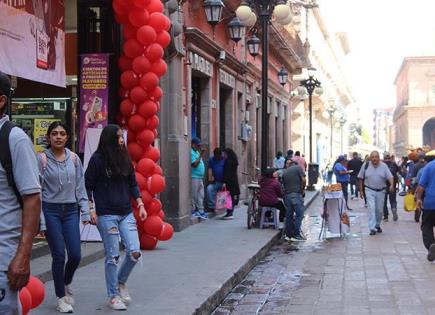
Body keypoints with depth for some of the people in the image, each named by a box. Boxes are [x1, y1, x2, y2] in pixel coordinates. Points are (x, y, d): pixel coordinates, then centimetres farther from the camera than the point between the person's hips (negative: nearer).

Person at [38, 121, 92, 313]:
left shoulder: (74, 158, 7)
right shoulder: (41, 159, -4)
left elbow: (80, 187, 9)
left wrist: (85, 212, 2)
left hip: (70, 210, 3)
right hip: (50, 210, -3)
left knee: (75, 255, -1)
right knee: (59, 256, -2)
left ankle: (66, 284, 30)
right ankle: (61, 298, 13)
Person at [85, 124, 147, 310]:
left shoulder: (124, 158, 10)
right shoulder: (97, 159, -6)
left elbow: (133, 183, 17)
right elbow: (88, 186, -3)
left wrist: (140, 205, 9)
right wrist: (90, 210, -8)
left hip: (126, 213, 5)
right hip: (106, 215, -5)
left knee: (134, 252, -2)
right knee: (112, 256, 0)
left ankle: (121, 282, 24)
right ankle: (113, 296, 13)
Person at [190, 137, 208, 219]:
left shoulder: (197, 152, 17)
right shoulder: (191, 153, -12)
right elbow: (194, 164, -21)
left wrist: (202, 155, 10)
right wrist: (200, 155, -20)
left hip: (200, 177, 10)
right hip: (194, 177, -10)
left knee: (200, 195, 10)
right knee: (194, 195, -4)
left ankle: (200, 211, 14)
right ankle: (193, 211, 2)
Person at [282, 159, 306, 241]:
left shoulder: (285, 172, 19)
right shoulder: (298, 168, 4)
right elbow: (304, 180, -8)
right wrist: (303, 189, 5)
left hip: (287, 194, 6)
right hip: (296, 194, -6)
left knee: (289, 215, 11)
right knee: (299, 214, -2)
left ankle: (288, 234, 15)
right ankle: (296, 235, -6)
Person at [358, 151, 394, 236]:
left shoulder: (383, 166, -4)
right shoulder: (366, 165, -5)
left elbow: (390, 176, -10)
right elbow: (361, 178, 3)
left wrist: (392, 185, -30)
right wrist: (361, 190, 3)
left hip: (381, 191, 2)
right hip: (369, 190, -2)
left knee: (379, 210, 11)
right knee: (371, 208, -13)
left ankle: (377, 225, 32)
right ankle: (372, 228, -14)